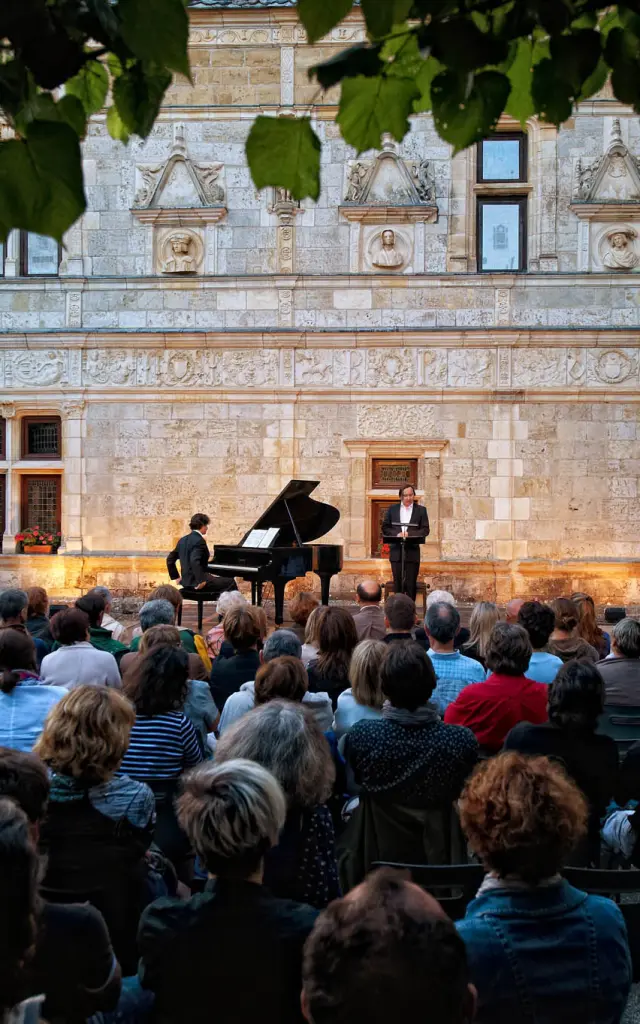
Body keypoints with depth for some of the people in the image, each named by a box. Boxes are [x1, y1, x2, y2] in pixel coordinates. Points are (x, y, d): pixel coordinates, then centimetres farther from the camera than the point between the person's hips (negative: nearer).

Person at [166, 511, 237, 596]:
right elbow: (195, 561, -30)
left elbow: (170, 559, 15)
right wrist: (201, 581, -25)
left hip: (186, 582, 9)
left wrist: (176, 577, 18)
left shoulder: (183, 540, 10)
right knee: (231, 583, 0)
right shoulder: (199, 541, -16)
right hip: (196, 583, -9)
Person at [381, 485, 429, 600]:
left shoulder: (421, 510, 5)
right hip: (396, 552, 1)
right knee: (397, 583, 4)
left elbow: (425, 530, 0)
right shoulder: (392, 509, 9)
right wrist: (397, 534, -12)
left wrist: (410, 533, -15)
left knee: (411, 583, -1)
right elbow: (385, 527, 7)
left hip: (412, 552, -1)